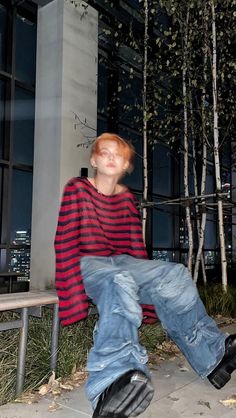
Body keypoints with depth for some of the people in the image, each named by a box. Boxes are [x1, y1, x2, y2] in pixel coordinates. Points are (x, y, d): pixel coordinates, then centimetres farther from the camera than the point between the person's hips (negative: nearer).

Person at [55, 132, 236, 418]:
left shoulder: (127, 197, 14)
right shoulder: (77, 189, -2)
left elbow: (135, 245, 15)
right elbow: (66, 242, -9)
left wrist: (150, 282, 10)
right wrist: (74, 290, -18)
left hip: (122, 263, 5)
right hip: (88, 264, -5)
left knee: (175, 274, -18)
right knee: (120, 281, -39)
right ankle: (113, 380, -57)